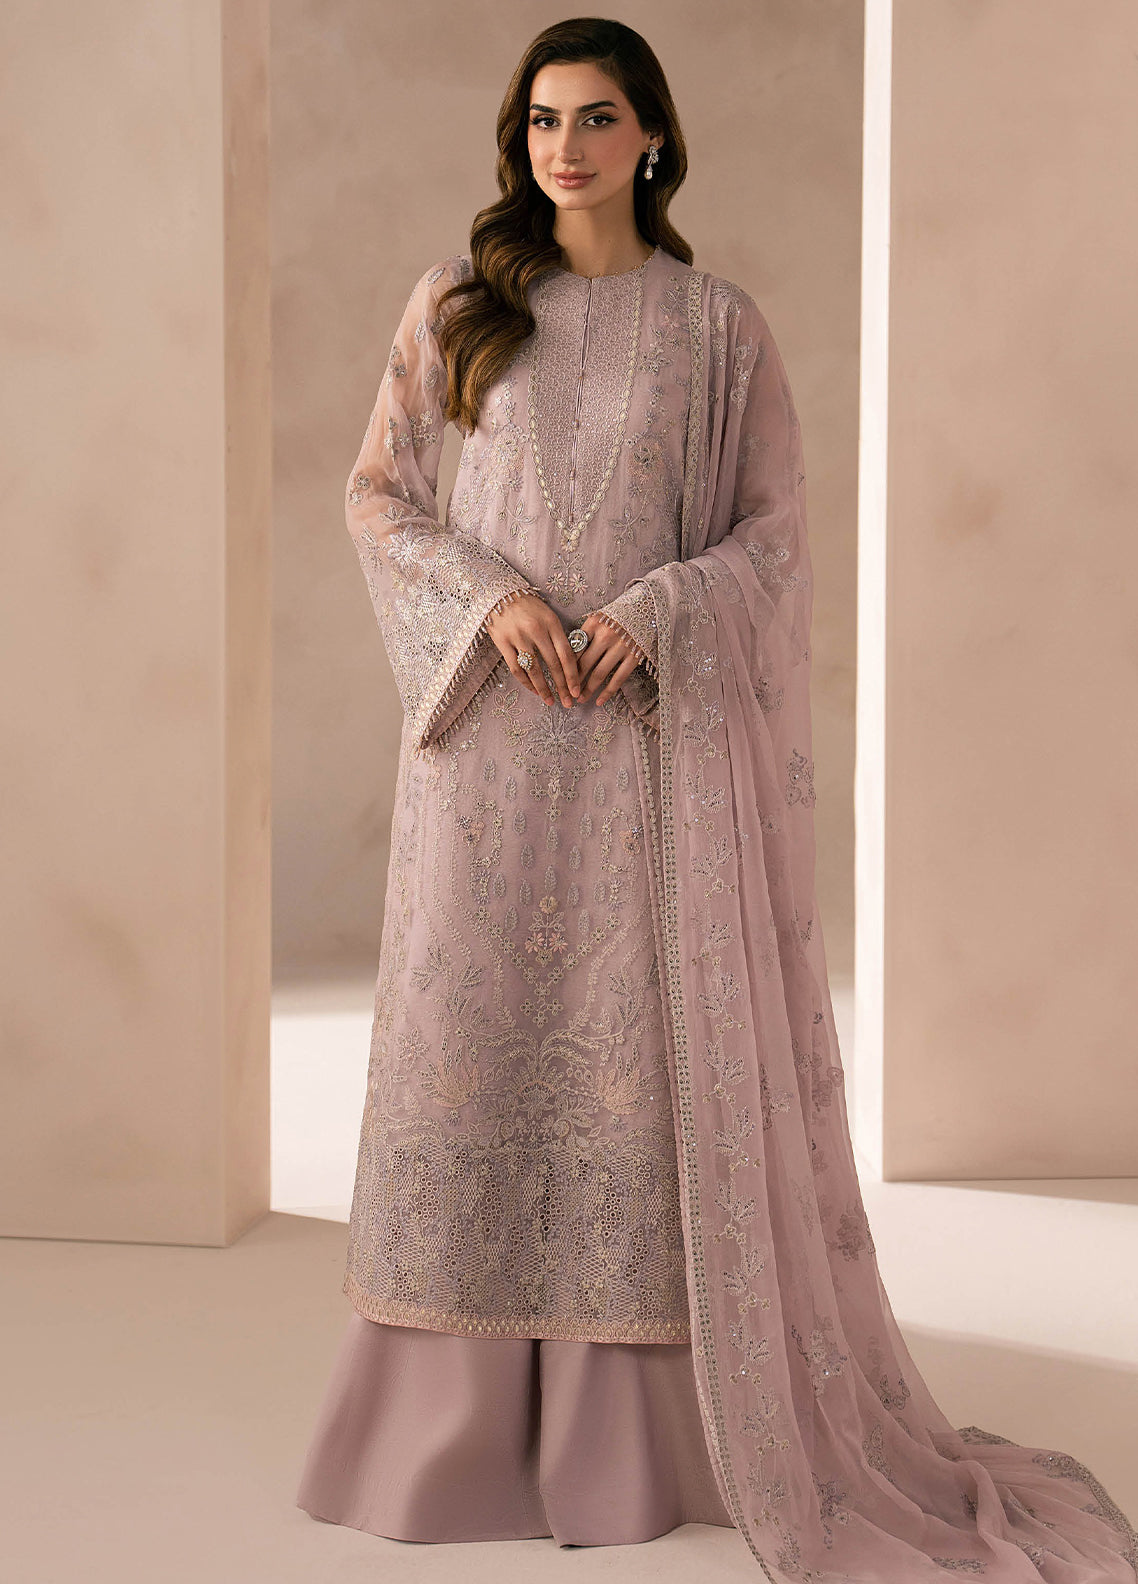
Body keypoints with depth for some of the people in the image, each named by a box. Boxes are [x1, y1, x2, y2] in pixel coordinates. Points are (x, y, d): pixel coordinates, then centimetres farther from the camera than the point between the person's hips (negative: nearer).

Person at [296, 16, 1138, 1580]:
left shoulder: (719, 321, 5)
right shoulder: (459, 304, 9)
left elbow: (775, 529, 4)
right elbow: (380, 493, 7)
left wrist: (655, 613, -14)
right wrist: (490, 597, -10)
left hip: (658, 731, -1)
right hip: (493, 727, 2)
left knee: (643, 1038, -1)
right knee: (477, 1029, 3)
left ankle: (622, 1429, 9)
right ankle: (463, 1412, 15)